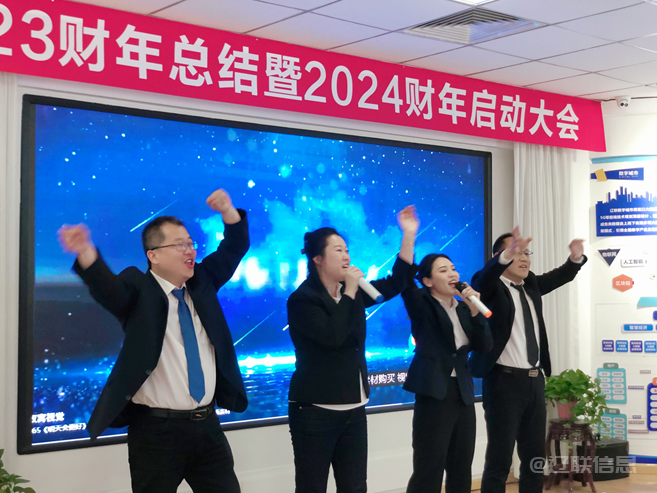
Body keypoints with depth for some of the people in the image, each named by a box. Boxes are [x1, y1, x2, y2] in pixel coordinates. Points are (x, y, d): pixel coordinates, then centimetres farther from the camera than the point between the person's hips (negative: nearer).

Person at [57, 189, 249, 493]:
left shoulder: (201, 281, 10)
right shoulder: (139, 290, -8)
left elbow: (235, 248, 8)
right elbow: (107, 288, -27)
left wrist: (228, 211, -12)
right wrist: (86, 252, -49)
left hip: (207, 426, 5)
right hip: (157, 430, -5)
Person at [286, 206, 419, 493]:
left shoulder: (353, 292, 9)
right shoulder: (302, 299, -13)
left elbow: (395, 283, 10)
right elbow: (332, 336, -26)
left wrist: (409, 235, 3)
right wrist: (349, 292, -18)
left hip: (354, 410, 7)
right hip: (316, 412, -7)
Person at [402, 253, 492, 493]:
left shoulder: (463, 309, 12)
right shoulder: (422, 305, -4)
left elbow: (485, 345, 4)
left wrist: (474, 310, -7)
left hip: (463, 395, 6)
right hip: (434, 394, -6)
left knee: (461, 471, 13)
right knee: (428, 470, -4)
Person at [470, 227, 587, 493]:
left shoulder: (530, 284, 14)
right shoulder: (490, 286, -7)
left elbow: (560, 276, 9)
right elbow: (483, 278, -28)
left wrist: (576, 257, -13)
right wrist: (507, 255, -47)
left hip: (535, 381, 7)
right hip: (504, 382, -7)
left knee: (535, 458, 14)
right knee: (499, 460, -2)